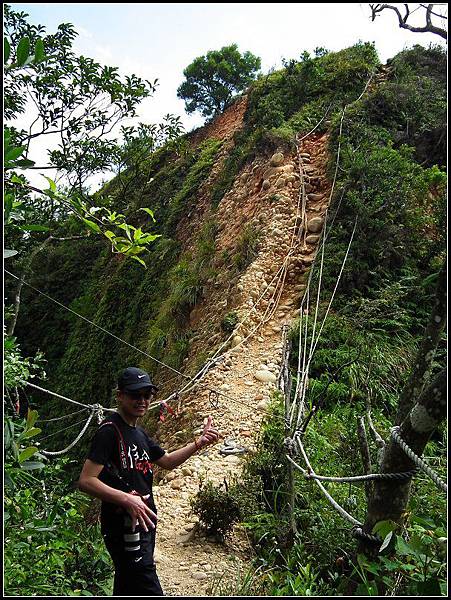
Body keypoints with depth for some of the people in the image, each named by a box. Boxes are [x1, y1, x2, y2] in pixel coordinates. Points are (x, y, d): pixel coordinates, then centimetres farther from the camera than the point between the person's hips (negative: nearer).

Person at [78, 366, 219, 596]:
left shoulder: (139, 434, 13)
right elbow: (85, 481, -20)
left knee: (126, 589, 19)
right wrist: (126, 499, -30)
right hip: (124, 529, -9)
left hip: (144, 523, 9)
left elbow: (168, 461, 22)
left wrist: (199, 443, 9)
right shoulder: (109, 430, -15)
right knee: (148, 590, -11)